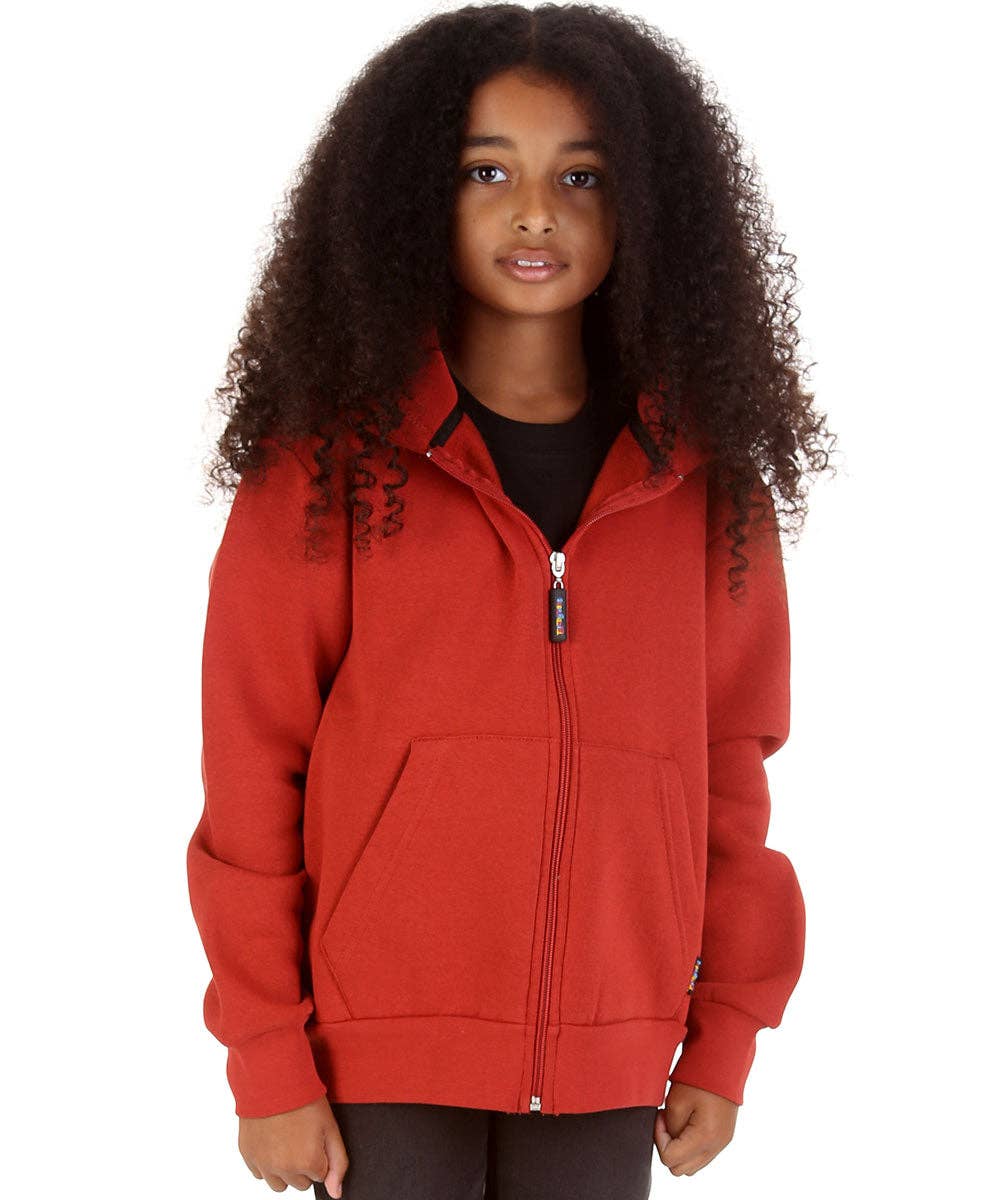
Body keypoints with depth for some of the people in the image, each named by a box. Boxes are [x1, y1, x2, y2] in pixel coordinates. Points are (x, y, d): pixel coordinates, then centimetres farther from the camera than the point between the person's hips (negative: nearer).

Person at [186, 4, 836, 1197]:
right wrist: (267, 1063, -5)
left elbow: (731, 766, 6)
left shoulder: (705, 475, 2)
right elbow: (251, 766, -5)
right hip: (382, 1052, -2)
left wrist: (725, 1041, 6)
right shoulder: (325, 459, -6)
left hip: (607, 1058, 2)